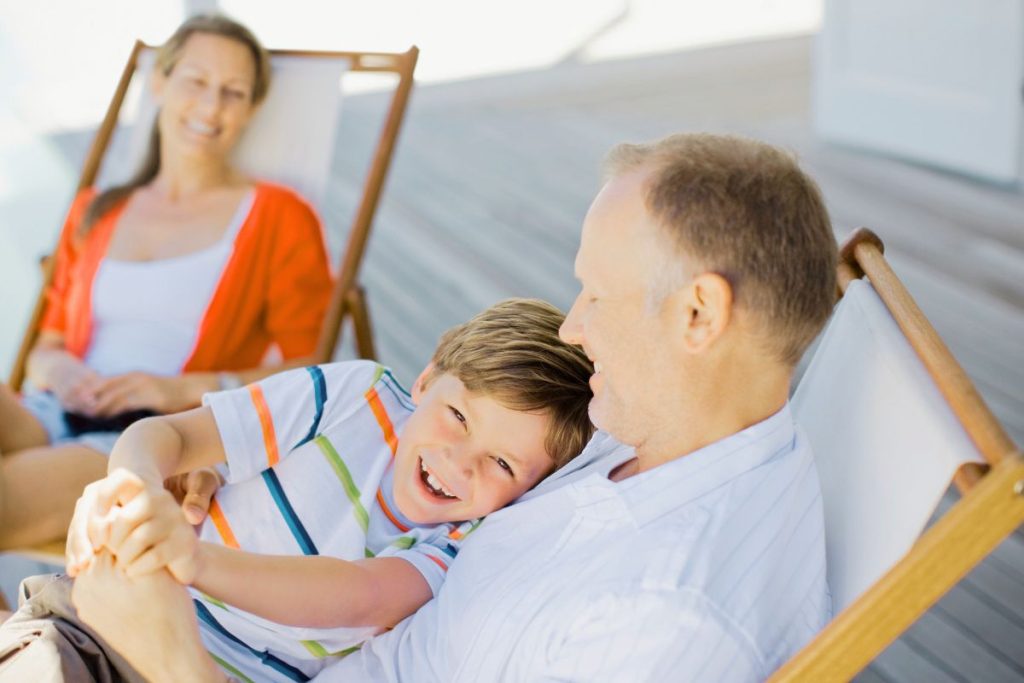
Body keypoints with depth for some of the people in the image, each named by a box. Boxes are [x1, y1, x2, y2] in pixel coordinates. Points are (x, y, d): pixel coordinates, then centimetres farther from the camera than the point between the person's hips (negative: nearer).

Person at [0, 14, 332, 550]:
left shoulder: (278, 218, 10)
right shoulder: (94, 213, 26)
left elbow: (310, 370, 2)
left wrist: (189, 390, -12)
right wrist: (56, 369, 1)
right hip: (57, 416, 5)